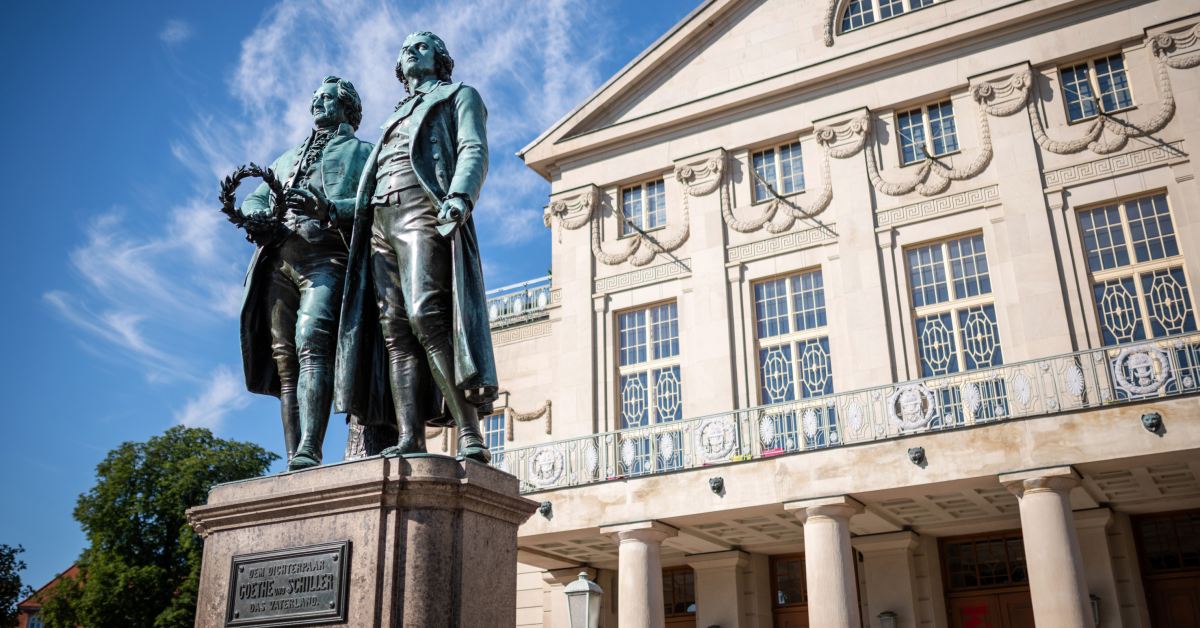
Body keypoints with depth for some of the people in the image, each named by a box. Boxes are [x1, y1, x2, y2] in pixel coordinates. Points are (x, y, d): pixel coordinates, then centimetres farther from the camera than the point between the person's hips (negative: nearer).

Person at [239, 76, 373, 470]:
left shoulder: (361, 152, 18)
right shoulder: (287, 159, 36)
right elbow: (252, 199, 26)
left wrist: (328, 208, -17)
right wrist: (257, 215, 1)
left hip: (325, 258, -6)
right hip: (279, 260, 6)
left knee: (312, 343, -25)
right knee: (284, 359, -5)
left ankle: (309, 453, -37)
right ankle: (293, 464, -9)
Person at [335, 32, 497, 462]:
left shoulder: (460, 95, 17)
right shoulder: (397, 116, 35)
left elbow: (474, 151, -1)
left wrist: (460, 196, -21)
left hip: (423, 209, -7)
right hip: (381, 220, 7)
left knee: (425, 315, -26)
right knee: (394, 329, -9)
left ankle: (470, 436, -31)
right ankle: (409, 442, -17)